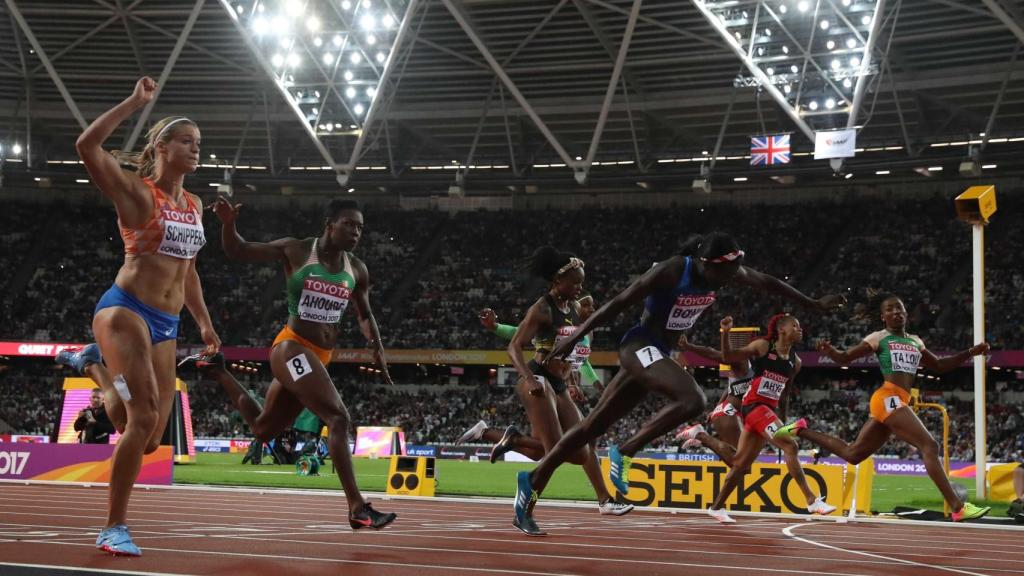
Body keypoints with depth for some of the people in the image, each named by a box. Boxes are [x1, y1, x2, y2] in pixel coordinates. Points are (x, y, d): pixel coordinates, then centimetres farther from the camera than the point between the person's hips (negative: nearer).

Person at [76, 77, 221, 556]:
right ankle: (114, 529, -8)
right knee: (145, 417, -18)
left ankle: (111, 390, 37)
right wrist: (135, 102, -18)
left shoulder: (194, 205, 16)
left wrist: (204, 322, 25)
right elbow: (87, 145, -19)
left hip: (165, 326, 7)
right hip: (124, 310, -7)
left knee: (151, 438, 4)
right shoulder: (136, 192, -4)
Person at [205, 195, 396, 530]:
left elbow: (365, 315, 21)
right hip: (293, 348, -8)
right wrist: (227, 224, -19)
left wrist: (377, 349, 3)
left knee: (263, 430, 20)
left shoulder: (357, 270, 7)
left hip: (320, 356, 8)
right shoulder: (295, 251, -6)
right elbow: (237, 251, 2)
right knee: (339, 418, -23)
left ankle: (218, 372, 41)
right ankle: (358, 508, -23)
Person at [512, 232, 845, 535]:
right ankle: (624, 453, -18)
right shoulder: (670, 272, -23)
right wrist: (576, 336, -21)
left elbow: (769, 284, 14)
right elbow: (619, 302, -20)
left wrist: (814, 304, 23)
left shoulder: (728, 271, -2)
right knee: (693, 400, -30)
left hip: (657, 353, 8)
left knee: (593, 426, 8)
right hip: (639, 346, -8)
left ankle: (532, 481, 13)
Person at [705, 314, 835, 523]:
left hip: (769, 410, 7)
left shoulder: (795, 362, 12)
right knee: (790, 446, -18)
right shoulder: (762, 346, -5)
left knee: (741, 463, 10)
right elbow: (728, 357, -5)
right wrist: (726, 332, -20)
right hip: (754, 405, -7)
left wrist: (783, 419, 21)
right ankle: (812, 500, -19)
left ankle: (716, 507, 20)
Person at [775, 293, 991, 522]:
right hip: (888, 399, -9)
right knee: (929, 445, -19)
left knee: (852, 454, 14)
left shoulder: (915, 342, 22)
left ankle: (800, 430, 26)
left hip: (896, 402, 9)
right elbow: (845, 358, 2)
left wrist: (970, 353, 19)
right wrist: (830, 351, -21)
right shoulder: (879, 338, 2)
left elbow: (939, 366, 29)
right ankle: (958, 507, -23)